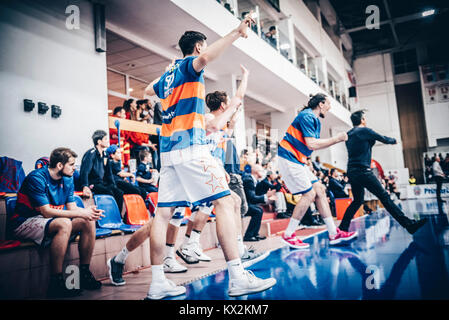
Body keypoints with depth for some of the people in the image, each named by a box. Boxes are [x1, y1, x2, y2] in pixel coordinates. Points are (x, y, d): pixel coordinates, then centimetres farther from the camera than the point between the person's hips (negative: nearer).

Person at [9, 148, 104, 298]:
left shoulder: (67, 179, 6)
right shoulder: (37, 178, -18)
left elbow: (72, 208, 5)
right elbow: (47, 212, -24)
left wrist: (88, 210, -18)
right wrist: (80, 213, -26)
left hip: (53, 223, 8)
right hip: (25, 223, -8)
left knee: (88, 222, -12)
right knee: (64, 223, -35)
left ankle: (84, 274, -5)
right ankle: (56, 283, -30)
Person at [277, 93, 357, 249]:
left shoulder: (315, 119, 18)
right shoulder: (307, 116, -13)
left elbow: (316, 144, 20)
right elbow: (312, 144, -20)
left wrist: (337, 139, 13)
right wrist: (336, 139, -10)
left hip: (298, 161, 10)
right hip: (288, 159, -10)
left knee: (319, 190, 6)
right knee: (309, 194, -11)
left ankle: (333, 233, 11)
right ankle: (288, 235, -1)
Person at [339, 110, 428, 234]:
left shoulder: (348, 135, 16)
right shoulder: (365, 130, -4)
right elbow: (384, 139, 6)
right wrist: (394, 140, 25)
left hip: (351, 171, 8)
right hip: (362, 170, -8)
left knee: (357, 200, 17)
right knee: (384, 197, -9)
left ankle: (342, 228, 14)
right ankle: (409, 224, -8)